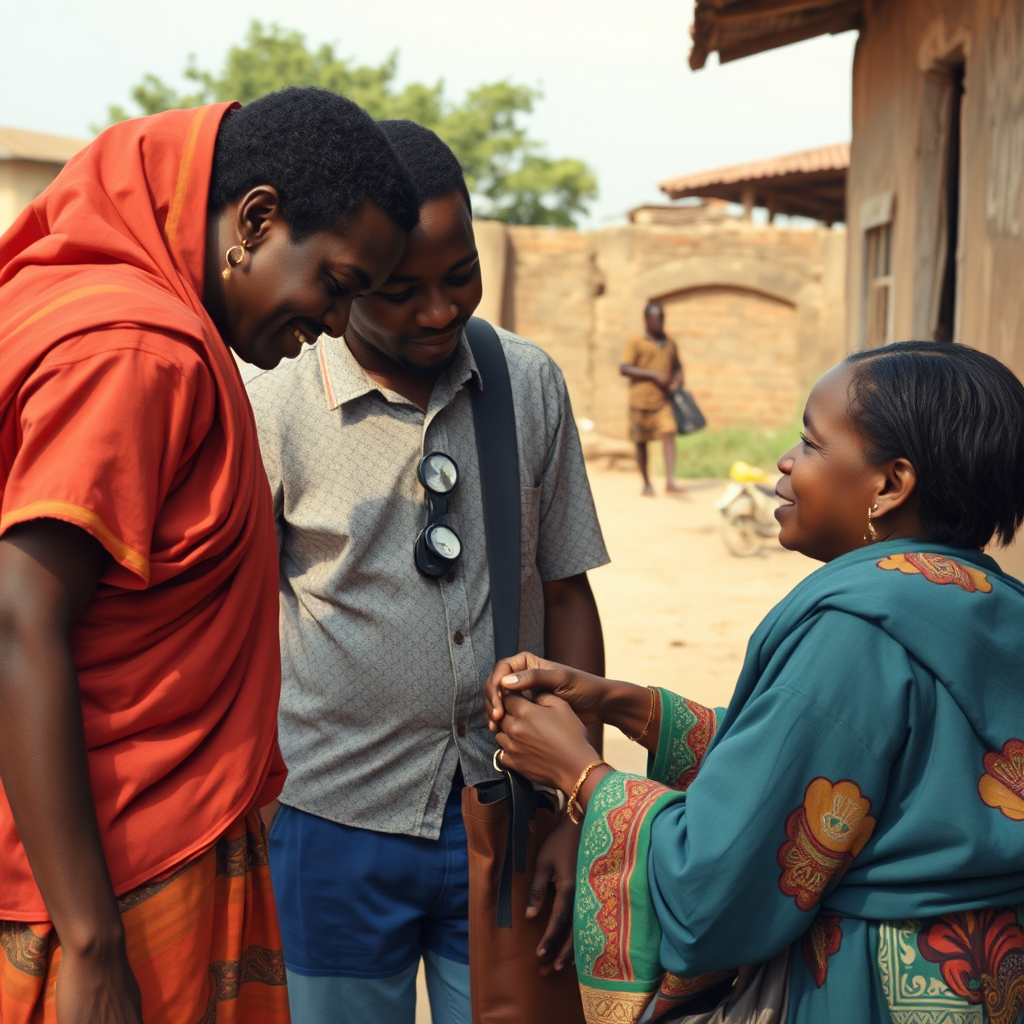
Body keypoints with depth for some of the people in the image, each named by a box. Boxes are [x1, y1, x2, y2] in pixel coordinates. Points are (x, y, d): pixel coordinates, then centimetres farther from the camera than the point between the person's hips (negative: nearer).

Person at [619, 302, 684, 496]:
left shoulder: (669, 343, 14)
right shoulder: (635, 343, -2)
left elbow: (676, 365, 28)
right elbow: (624, 369, -11)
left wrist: (678, 378, 4)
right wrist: (653, 374, -17)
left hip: (663, 400, 3)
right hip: (641, 400, -3)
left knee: (669, 435, -14)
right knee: (641, 441, 6)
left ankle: (670, 481, -19)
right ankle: (646, 484, 19)